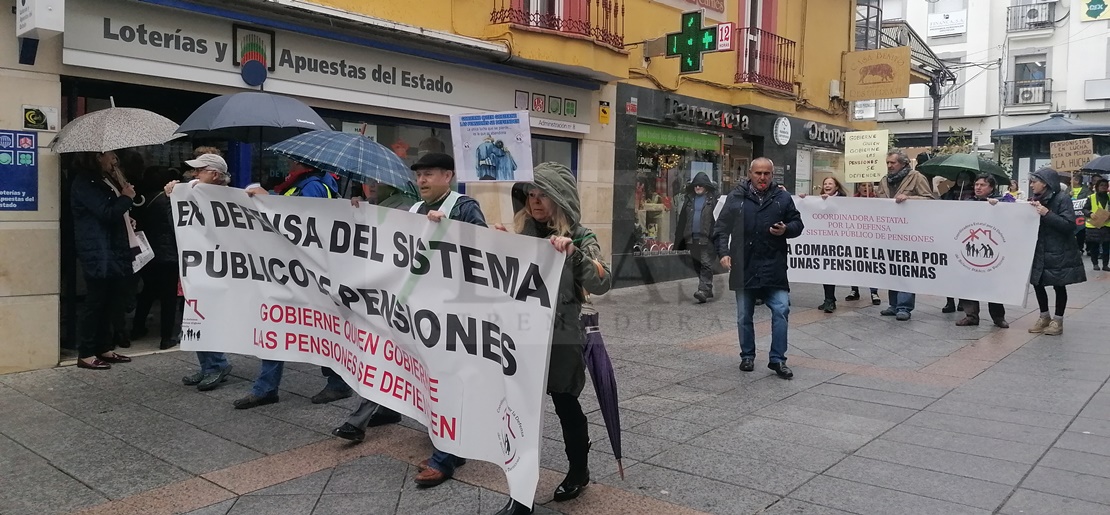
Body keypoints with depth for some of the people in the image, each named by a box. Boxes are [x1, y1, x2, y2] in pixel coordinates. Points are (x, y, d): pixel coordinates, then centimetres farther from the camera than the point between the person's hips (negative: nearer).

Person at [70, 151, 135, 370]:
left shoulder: (106, 180, 19)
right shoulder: (85, 183, -11)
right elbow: (107, 213, -20)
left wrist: (126, 218, 6)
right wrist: (126, 198, -7)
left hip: (114, 250, 10)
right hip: (98, 253, -9)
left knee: (112, 300, 11)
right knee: (95, 300, -5)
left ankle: (105, 348, 20)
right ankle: (86, 354, 1)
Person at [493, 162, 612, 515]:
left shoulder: (579, 237, -7)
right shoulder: (521, 232, 5)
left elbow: (602, 284, -19)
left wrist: (574, 253, -33)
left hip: (562, 339, -3)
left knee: (565, 406, 13)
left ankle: (579, 472, 37)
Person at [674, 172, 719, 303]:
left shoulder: (712, 199, -1)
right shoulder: (689, 199, 14)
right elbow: (682, 219, 12)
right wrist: (679, 240, 8)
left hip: (706, 238, -6)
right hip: (692, 238, 6)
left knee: (706, 264, -9)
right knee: (697, 266, 11)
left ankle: (703, 290, -13)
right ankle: (707, 291, 21)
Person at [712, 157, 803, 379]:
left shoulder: (783, 198, 4)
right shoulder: (736, 198, 1)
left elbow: (797, 224, 11)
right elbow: (721, 228, 3)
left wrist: (786, 229, -11)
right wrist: (723, 252, -9)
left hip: (774, 268, 0)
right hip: (744, 268, 0)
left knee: (781, 310, -6)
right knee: (744, 317, 10)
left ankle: (777, 359, 5)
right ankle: (747, 356, 27)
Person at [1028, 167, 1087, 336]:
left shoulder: (1062, 198, -11)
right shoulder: (1036, 199, 9)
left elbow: (1069, 225, -18)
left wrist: (1047, 213, -25)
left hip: (1059, 253, -6)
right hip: (1040, 251, 6)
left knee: (1058, 285, 3)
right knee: (1037, 282, 7)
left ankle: (1058, 321, 14)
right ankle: (1045, 317, 23)